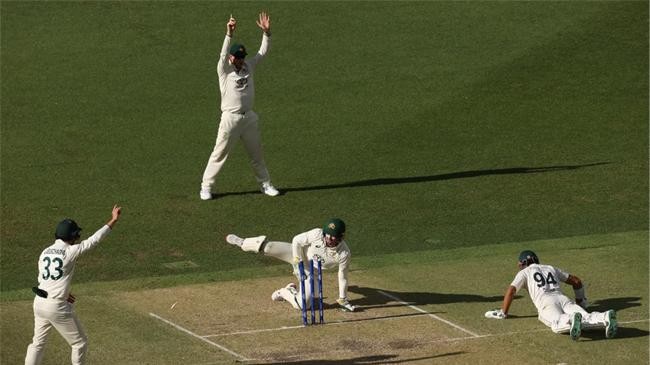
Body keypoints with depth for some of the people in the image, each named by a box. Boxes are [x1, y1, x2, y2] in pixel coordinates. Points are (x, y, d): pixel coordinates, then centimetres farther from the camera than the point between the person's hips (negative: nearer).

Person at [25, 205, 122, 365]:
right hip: (57, 307, -7)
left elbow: (42, 279, 13)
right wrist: (113, 221, -10)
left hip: (39, 302, 7)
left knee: (38, 343, 20)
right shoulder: (70, 251, -11)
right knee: (80, 343, 11)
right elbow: (93, 240, -13)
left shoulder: (45, 252, 7)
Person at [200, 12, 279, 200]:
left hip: (249, 117, 5)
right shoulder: (224, 70, -8)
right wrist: (229, 34, -40)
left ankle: (266, 184, 27)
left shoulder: (249, 66, 6)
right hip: (230, 118, -5)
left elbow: (263, 52, 1)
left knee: (256, 153, 16)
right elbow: (223, 54, -26)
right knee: (219, 154, -1)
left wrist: (267, 32, -14)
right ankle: (206, 187, 7)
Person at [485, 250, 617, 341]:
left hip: (546, 303, -4)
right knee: (586, 318, -21)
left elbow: (511, 291, 10)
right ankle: (605, 318, -53)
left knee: (558, 324, -34)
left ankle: (572, 321, -69)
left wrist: (503, 313, 20)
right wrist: (580, 301, 54)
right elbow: (576, 281, 39)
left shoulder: (524, 272, 24)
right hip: (564, 299, 4)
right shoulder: (551, 268, 37)